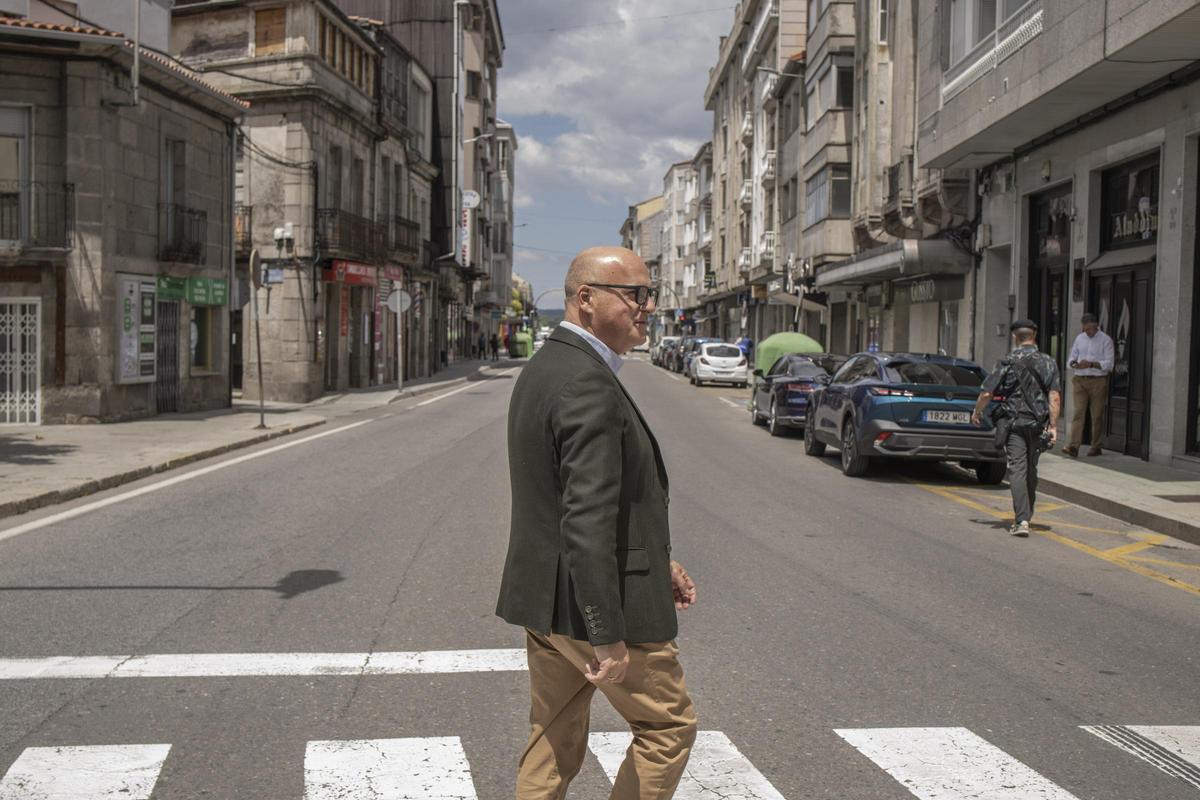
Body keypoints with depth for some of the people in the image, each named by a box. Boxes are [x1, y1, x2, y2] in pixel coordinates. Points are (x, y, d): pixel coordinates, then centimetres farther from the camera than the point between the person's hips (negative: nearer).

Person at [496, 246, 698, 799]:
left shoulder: (544, 368, 11)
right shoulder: (588, 385, -22)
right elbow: (587, 521, -27)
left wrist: (655, 560, 17)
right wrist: (608, 639, -24)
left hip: (544, 598, 9)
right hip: (592, 605, -9)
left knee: (553, 747, 18)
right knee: (669, 725, 11)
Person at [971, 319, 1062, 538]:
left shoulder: (1008, 362, -6)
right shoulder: (1048, 362, 4)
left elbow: (987, 393, -7)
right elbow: (1054, 396, -5)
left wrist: (976, 413, 10)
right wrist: (1053, 425, -4)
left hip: (1015, 423, -4)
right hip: (1038, 424, 4)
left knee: (1017, 470, -6)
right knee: (1031, 470, 18)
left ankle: (1021, 520, -16)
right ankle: (1026, 515, 31)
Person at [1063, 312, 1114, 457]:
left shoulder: (1105, 340, -1)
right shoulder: (1079, 338, 13)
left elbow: (1109, 364, -7)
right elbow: (1072, 357, 15)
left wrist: (1091, 364, -21)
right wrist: (1073, 363, -9)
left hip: (1098, 381, -3)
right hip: (1079, 380, 3)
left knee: (1097, 415, 4)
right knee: (1077, 412, -7)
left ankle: (1096, 447, 14)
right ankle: (1074, 446, -14)